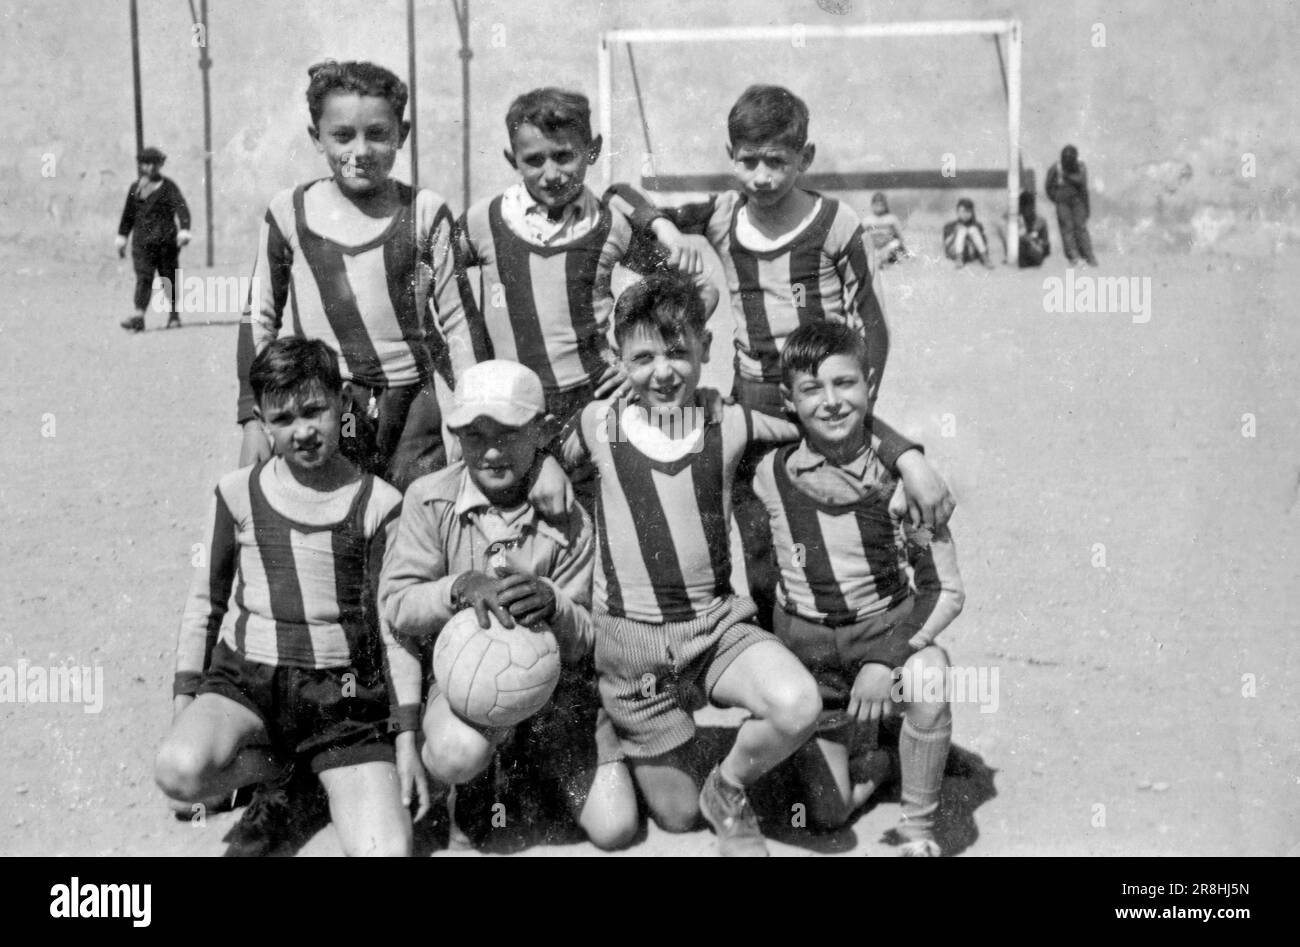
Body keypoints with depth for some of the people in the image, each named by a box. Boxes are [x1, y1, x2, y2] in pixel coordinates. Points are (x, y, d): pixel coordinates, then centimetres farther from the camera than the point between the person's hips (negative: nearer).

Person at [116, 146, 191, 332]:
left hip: (166, 239, -3)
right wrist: (122, 236, 22)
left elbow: (181, 207, -9)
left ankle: (174, 316, 14)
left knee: (168, 278, 3)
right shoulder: (135, 187, 15)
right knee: (143, 277, -9)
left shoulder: (168, 186, 2)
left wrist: (184, 230, -24)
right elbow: (128, 213, 23)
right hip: (142, 240, 3)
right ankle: (138, 316, -18)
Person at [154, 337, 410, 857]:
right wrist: (186, 696, 6)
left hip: (342, 688, -1)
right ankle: (281, 770, 3)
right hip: (248, 676, 2)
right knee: (179, 770, -32)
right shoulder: (238, 493, 4)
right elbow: (205, 601, 14)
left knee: (386, 849, -22)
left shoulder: (379, 504, 0)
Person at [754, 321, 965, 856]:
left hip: (890, 629, -1)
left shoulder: (899, 475, -13)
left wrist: (887, 660, -22)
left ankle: (918, 828, -13)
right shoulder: (769, 476, -10)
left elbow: (946, 590, -11)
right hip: (807, 647, 1)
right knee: (828, 814, -2)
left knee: (928, 677, -36)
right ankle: (868, 758, 33)